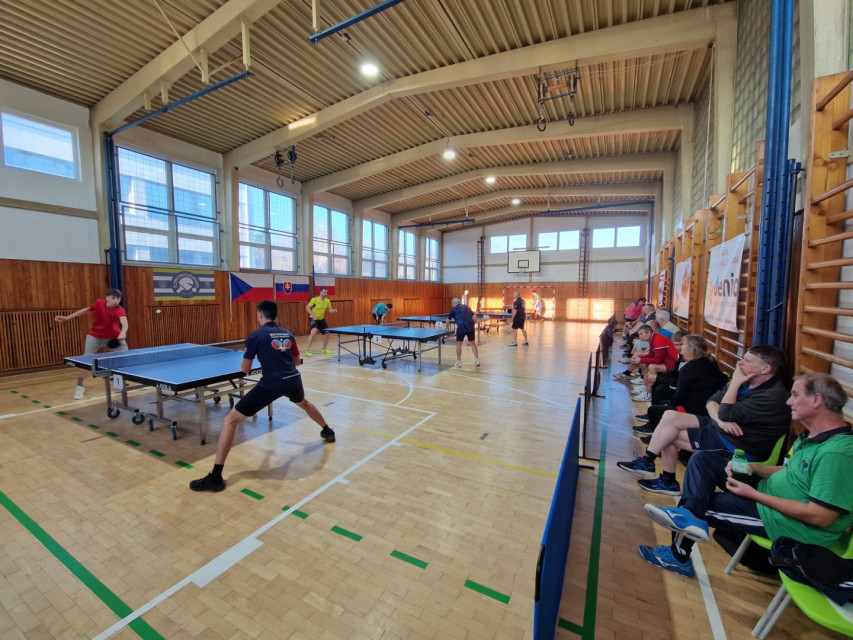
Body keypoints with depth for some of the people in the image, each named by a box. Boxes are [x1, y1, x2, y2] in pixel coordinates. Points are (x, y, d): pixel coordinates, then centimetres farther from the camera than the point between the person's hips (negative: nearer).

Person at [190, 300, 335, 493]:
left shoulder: (255, 336, 0)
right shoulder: (287, 334, 14)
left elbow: (245, 369, 6)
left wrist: (249, 353, 26)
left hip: (271, 384, -6)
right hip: (294, 380, 6)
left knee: (230, 420, 6)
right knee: (304, 403, 40)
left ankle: (215, 477, 3)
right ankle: (327, 431, 57)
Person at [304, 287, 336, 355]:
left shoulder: (327, 301, -2)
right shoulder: (314, 299, -17)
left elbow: (330, 310, 3)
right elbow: (307, 308, -14)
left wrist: (334, 310, -20)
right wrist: (313, 315, -26)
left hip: (321, 319, 6)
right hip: (314, 319, -6)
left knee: (326, 333, 6)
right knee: (314, 332, -28)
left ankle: (324, 350, 25)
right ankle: (307, 350, -20)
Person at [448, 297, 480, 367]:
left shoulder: (454, 309, 8)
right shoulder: (466, 307, 19)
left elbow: (448, 319, 13)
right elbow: (473, 316, 19)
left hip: (461, 327, -4)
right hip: (470, 326, 4)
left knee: (458, 344, 10)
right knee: (472, 344, 13)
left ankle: (459, 362, 14)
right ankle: (477, 360, 10)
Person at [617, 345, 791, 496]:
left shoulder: (773, 396, -24)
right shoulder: (747, 382, 5)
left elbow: (726, 414, -27)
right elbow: (712, 400, 6)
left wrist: (735, 383, -17)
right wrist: (720, 418, -17)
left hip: (737, 447, -9)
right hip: (719, 428, 9)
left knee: (669, 434, -12)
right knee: (670, 416, -5)